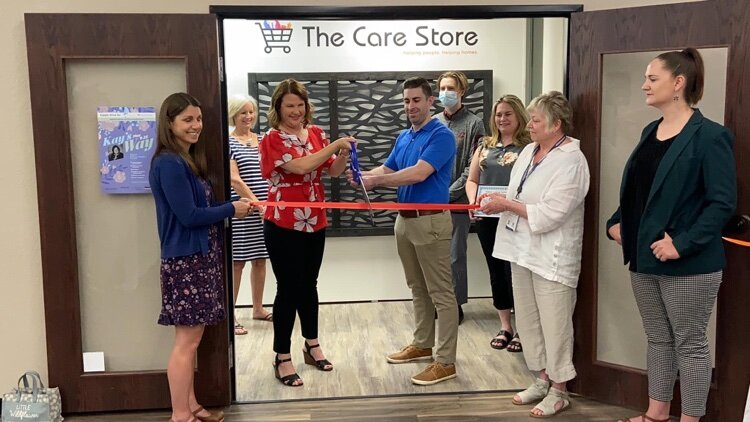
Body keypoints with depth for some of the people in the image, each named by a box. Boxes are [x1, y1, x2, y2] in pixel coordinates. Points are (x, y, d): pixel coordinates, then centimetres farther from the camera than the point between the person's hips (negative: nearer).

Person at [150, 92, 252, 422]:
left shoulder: (189, 160, 13)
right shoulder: (169, 163, -16)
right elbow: (188, 215, -19)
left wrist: (232, 207, 0)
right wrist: (231, 210, -10)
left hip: (201, 257, 9)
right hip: (185, 261, -9)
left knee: (192, 338, 15)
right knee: (187, 340, -2)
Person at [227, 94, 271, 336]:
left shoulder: (262, 140, 13)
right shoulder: (228, 143, -5)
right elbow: (234, 180, -13)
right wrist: (256, 203, -19)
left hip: (265, 207, 6)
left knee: (260, 259, 12)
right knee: (237, 262, -3)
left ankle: (258, 309, 25)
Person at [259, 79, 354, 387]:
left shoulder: (316, 133, 8)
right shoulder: (272, 139, -9)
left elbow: (333, 170, 5)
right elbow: (300, 166, -23)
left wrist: (344, 154, -14)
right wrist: (335, 145, -23)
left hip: (314, 222, 6)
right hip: (284, 225, -6)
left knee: (309, 284, 17)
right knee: (289, 288, -2)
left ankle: (312, 345, 32)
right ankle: (282, 358, 10)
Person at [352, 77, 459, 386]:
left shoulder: (441, 135, -13)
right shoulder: (403, 137, 14)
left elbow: (419, 173, -25)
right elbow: (388, 170, 9)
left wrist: (374, 180, -26)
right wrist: (365, 175, -13)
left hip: (431, 221, -9)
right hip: (405, 220, 9)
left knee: (441, 293, -3)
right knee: (418, 289, 18)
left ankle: (446, 362, 3)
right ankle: (422, 345, 32)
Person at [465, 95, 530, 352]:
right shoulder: (485, 146, 13)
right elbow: (472, 180, 14)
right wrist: (473, 201, -4)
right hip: (487, 219, 6)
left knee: (515, 273, -1)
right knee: (496, 272, 13)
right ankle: (505, 327, 26)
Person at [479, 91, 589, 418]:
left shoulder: (570, 161, -17)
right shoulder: (529, 150, 8)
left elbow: (548, 215, -23)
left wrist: (506, 204, -16)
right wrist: (495, 199, -4)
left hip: (551, 255, -8)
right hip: (522, 249, 8)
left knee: (554, 324, 3)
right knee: (528, 320, 17)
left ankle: (559, 391, 19)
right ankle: (542, 380, 33)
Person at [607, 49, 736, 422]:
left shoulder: (710, 136, -13)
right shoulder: (650, 131, 10)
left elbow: (723, 202, -16)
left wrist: (683, 243, -22)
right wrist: (617, 222, 5)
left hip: (688, 264, -7)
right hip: (643, 258, 7)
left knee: (689, 343, 8)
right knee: (657, 339, 18)